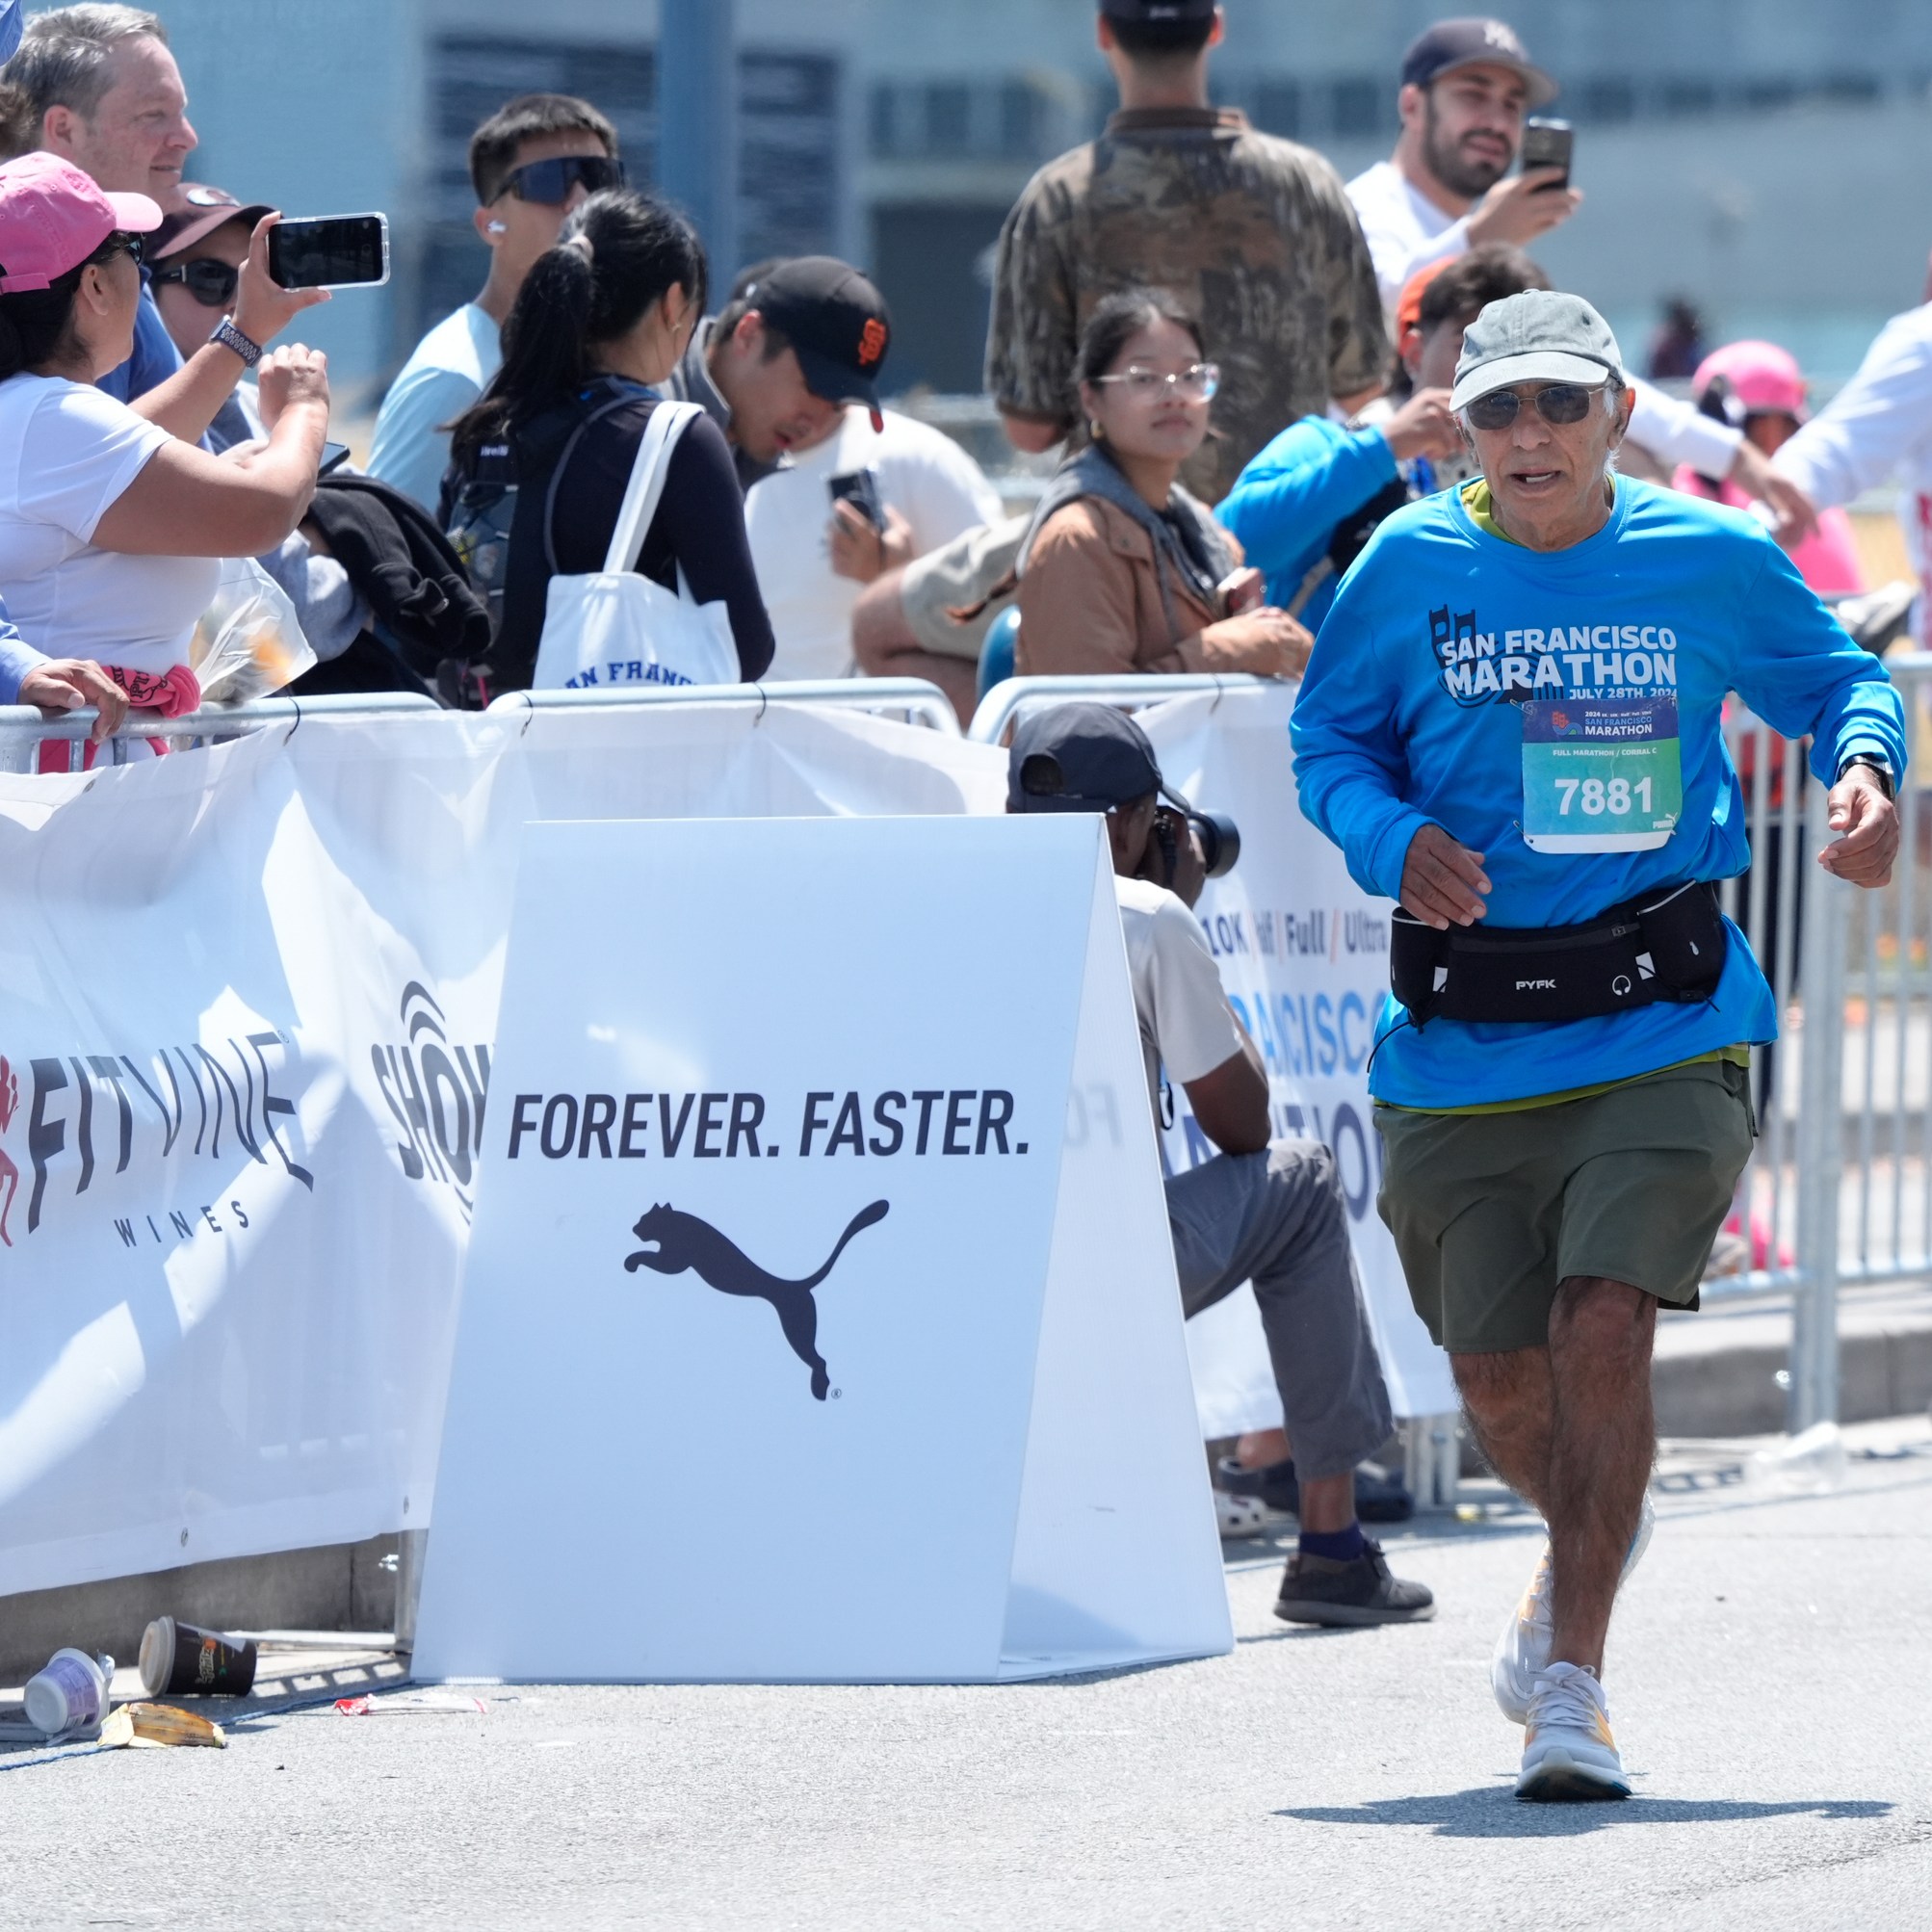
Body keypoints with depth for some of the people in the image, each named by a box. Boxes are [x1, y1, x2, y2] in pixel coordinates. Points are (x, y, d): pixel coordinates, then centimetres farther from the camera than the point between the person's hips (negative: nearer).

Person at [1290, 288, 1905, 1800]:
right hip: (1461, 1038, 2)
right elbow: (1329, 738, 10)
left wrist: (1865, 767, -7)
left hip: (1660, 1025, -2)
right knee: (1500, 1381, 9)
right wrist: (1392, 839, -11)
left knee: (1603, 1323, -19)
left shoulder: (1713, 564, 0)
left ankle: (1573, 1678, -11)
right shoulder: (1410, 569, 0)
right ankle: (1591, 1538, 45)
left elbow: (1835, 677, 14)